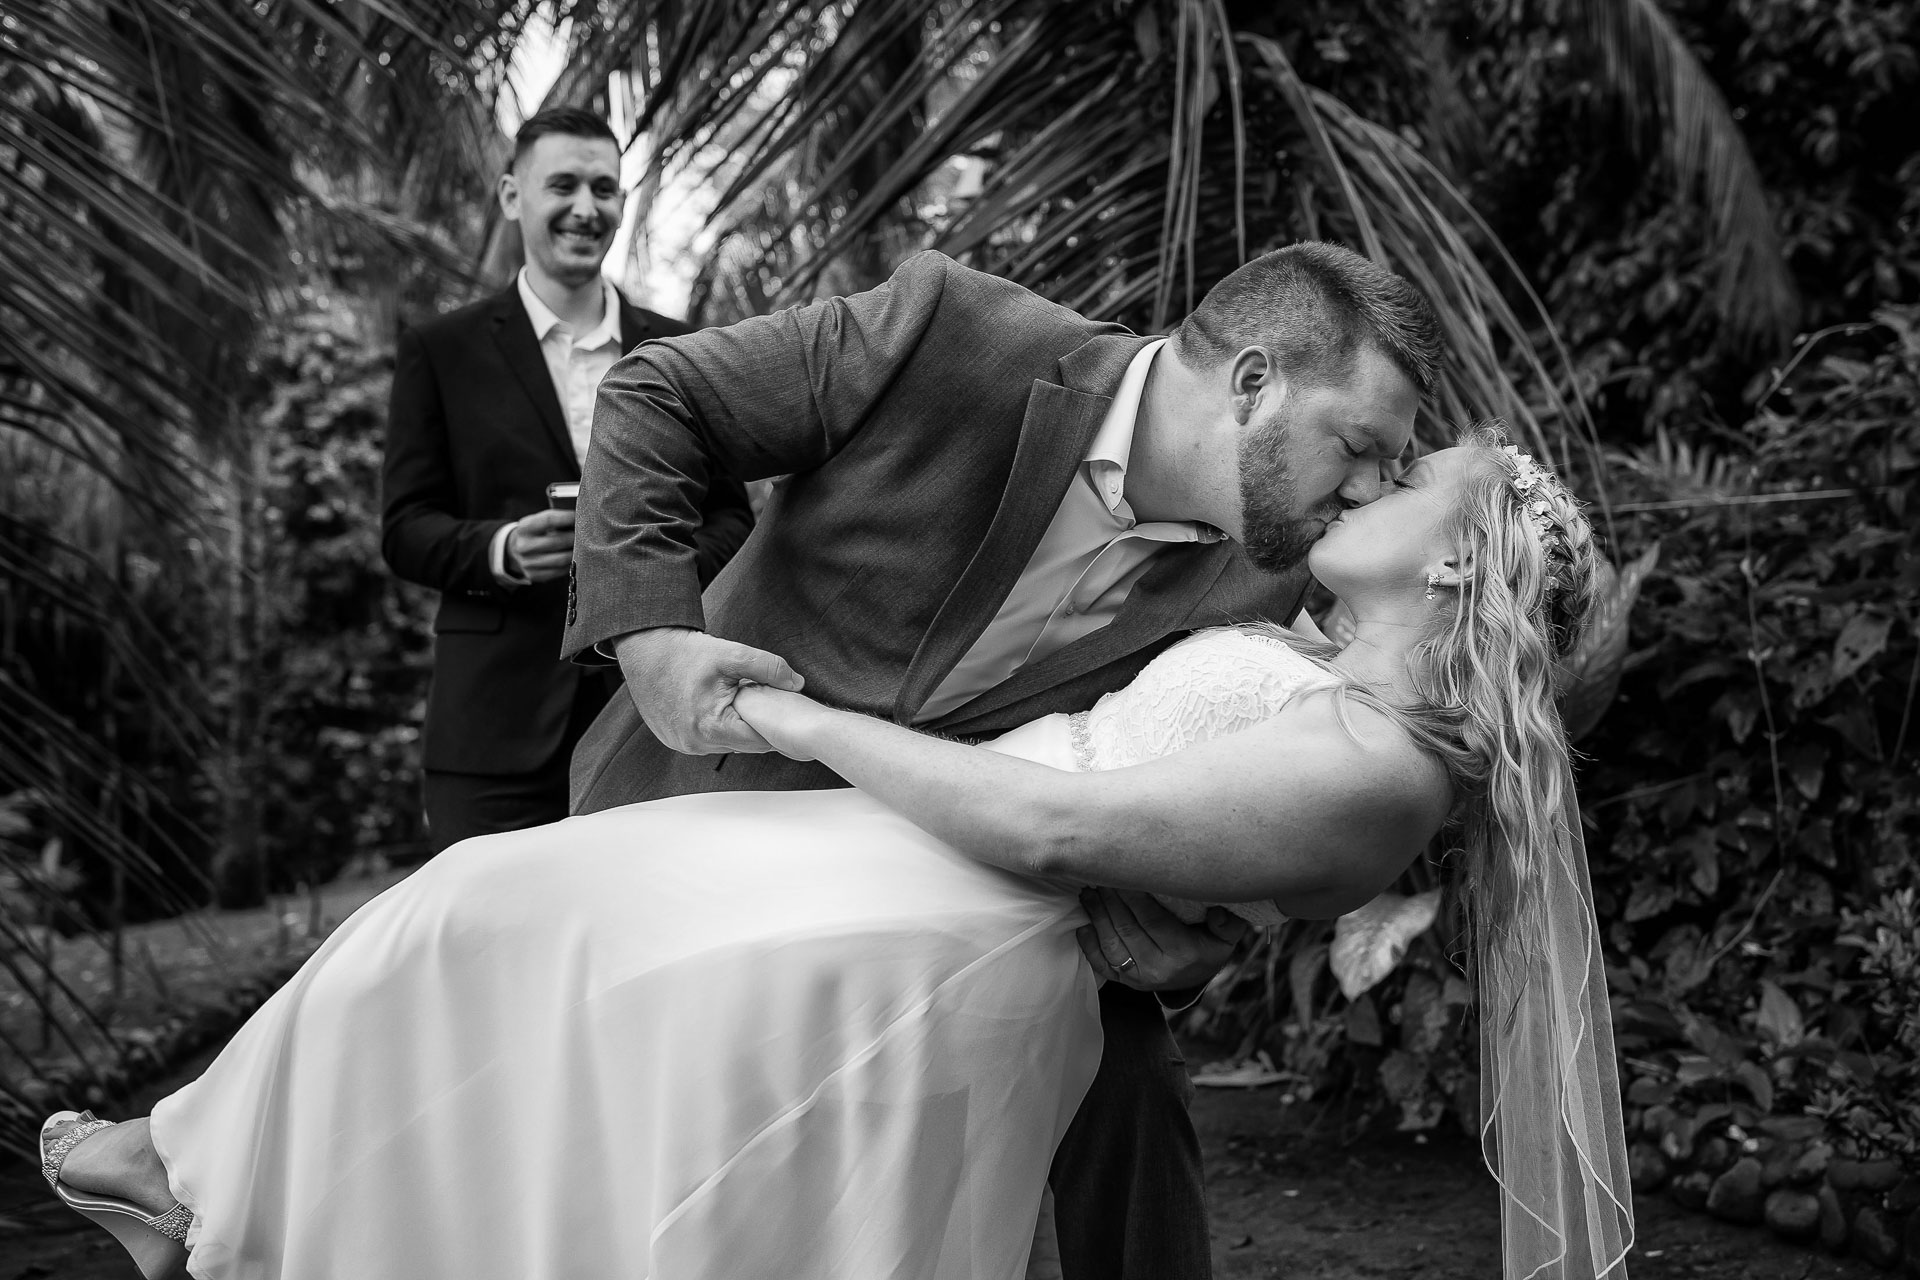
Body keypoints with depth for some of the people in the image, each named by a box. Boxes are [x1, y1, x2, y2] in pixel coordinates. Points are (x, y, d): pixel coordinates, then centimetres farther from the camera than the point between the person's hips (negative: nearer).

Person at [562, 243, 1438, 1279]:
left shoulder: (1263, 586, -13)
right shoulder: (949, 335, -25)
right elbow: (652, 399, -16)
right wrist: (649, 633, -29)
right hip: (704, 794, -2)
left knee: (1117, 1060, -10)